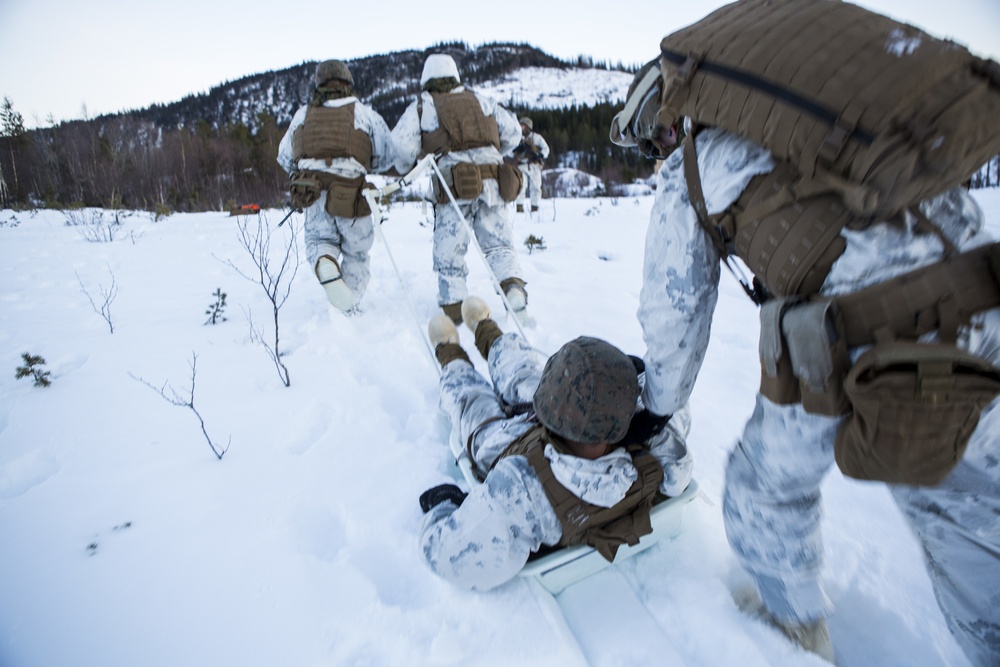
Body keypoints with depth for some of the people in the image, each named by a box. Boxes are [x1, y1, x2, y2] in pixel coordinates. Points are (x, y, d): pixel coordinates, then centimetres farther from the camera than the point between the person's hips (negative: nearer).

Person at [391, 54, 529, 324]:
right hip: (492, 180, 3)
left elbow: (402, 143, 0)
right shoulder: (480, 100, 22)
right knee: (499, 244, 9)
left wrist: (404, 170, 19)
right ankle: (513, 284, -16)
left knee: (448, 253, 4)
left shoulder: (420, 106, 13)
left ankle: (454, 310, 2)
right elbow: (512, 130, 18)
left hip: (454, 183, -2)